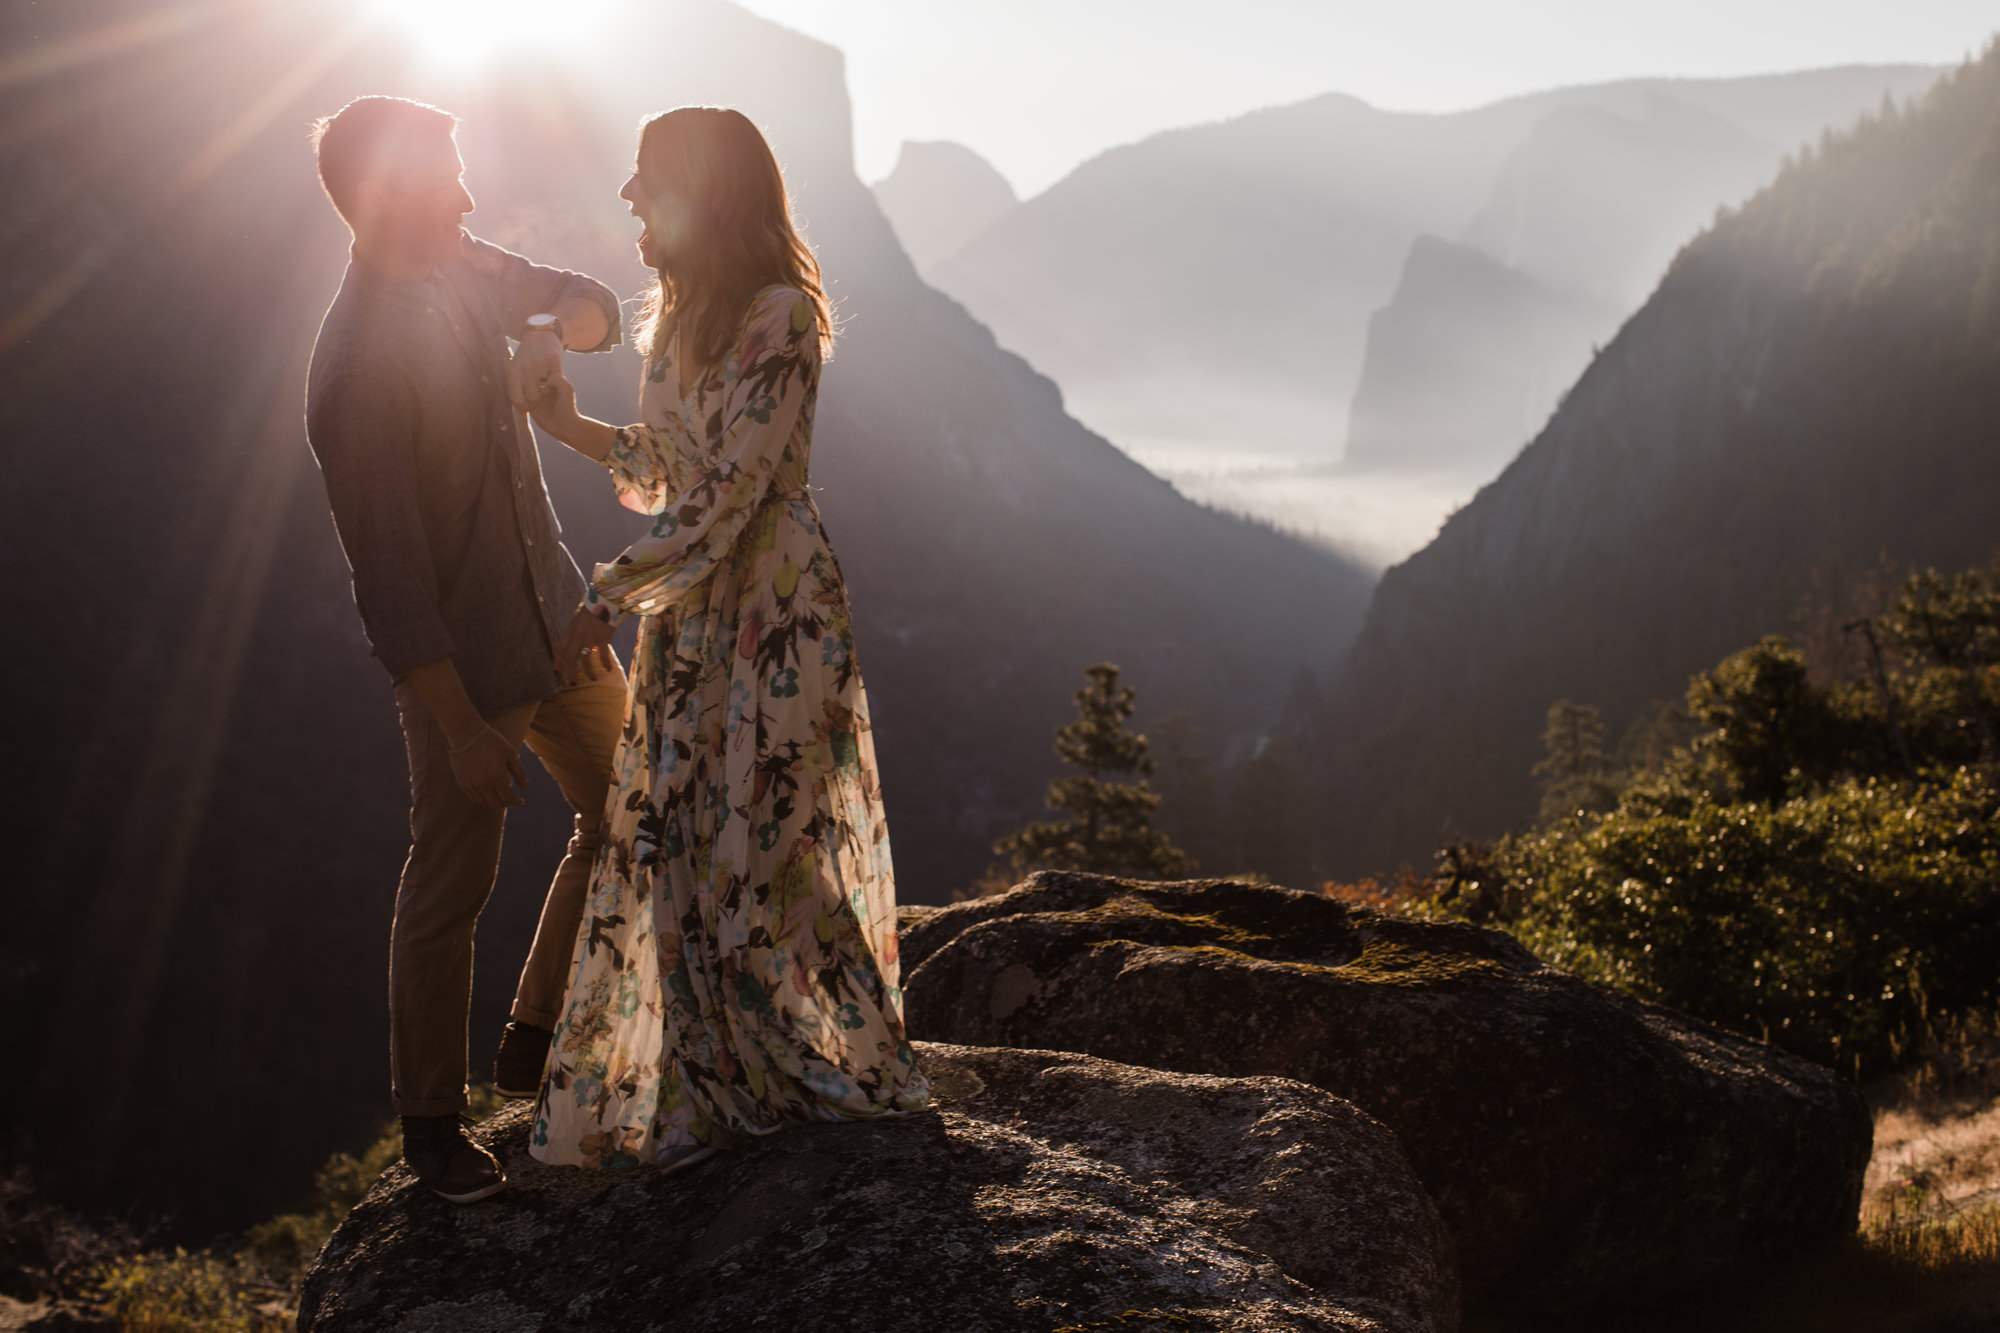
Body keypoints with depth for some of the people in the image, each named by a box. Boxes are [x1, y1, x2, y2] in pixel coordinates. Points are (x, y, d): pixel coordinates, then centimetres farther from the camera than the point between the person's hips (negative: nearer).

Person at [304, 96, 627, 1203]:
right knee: (448, 895, 5)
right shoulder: (356, 369, -25)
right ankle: (430, 1122, 23)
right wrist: (461, 726, -23)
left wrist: (552, 333, -9)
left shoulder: (462, 271, 0)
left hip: (555, 621, 9)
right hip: (466, 663, -8)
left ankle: (535, 1043, 33)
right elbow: (388, 573, -24)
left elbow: (592, 302, 16)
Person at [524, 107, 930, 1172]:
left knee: (762, 845, 0)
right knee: (672, 839, 10)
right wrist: (571, 426, 5)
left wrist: (608, 600, -18)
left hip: (769, 608, -8)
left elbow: (726, 495, -21)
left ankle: (847, 1067, 18)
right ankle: (711, 1082, 23)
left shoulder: (778, 317, -18)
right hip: (687, 613, 8)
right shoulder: (683, 310, 10)